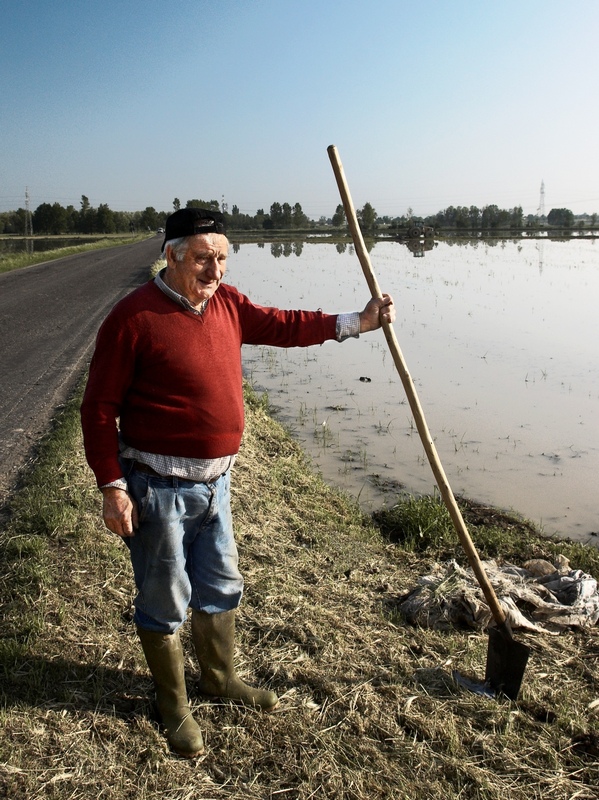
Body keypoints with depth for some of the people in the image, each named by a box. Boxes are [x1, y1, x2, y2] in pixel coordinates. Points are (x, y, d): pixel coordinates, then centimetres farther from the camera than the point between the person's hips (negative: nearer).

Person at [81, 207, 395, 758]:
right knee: (165, 602, 9)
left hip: (214, 480, 7)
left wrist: (354, 323, 5)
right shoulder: (134, 317, -18)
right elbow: (99, 408, -15)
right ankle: (173, 705, 32)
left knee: (221, 586, 21)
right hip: (157, 486, -7)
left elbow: (280, 325, 13)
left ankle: (220, 678, 44)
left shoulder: (226, 303, 4)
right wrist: (112, 487, -17)